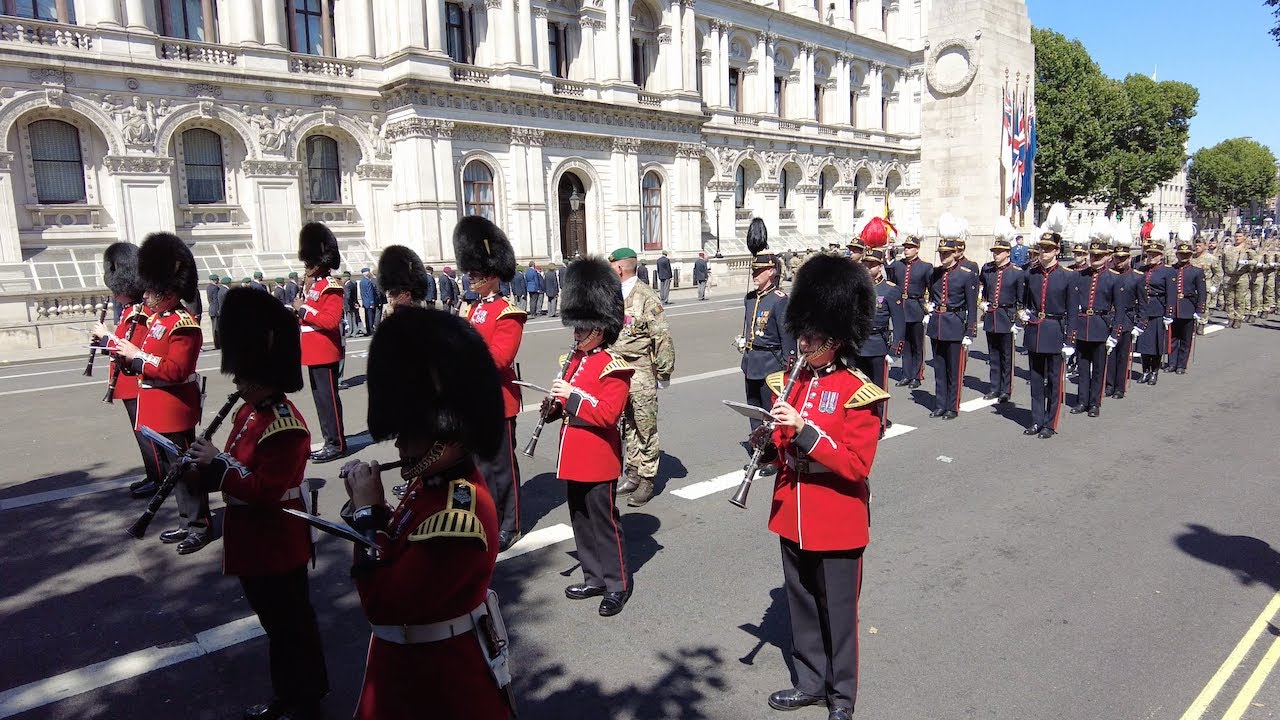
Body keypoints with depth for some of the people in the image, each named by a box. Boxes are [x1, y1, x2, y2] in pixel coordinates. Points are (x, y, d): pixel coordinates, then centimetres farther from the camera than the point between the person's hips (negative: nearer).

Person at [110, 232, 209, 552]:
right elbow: (150, 363, 17)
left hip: (174, 412, -10)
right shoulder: (157, 319, 11)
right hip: (156, 411, 10)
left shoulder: (184, 325, -19)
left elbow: (175, 370, -26)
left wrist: (136, 355, -21)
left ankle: (199, 527, 10)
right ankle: (187, 522, 28)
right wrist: (126, 352, 0)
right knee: (170, 469, 17)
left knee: (184, 467, -1)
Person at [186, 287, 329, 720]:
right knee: (275, 623, 22)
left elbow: (265, 490, -29)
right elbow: (237, 471, 12)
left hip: (279, 548, -10)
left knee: (293, 626, 7)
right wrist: (199, 470, -6)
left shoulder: (286, 427, -25)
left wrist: (216, 464, -26)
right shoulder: (250, 412, 6)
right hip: (253, 544, 10)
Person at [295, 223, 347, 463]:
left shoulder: (331, 287, -13)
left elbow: (331, 320, -23)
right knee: (320, 398, 13)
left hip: (325, 354, -10)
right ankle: (331, 441, 21)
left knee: (328, 397, -5)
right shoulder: (312, 286, 16)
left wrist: (303, 309, -18)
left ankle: (337, 444, 2)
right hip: (314, 354, 10)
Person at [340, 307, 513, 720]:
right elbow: (399, 552, 7)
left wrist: (367, 510, -25)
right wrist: (368, 504, -8)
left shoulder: (459, 515, -33)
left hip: (442, 673, -8)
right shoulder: (433, 481, -4)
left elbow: (382, 604, -31)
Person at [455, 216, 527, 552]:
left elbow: (499, 358, -22)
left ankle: (508, 527, 14)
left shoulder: (508, 312, -13)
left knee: (502, 464, 2)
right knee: (481, 463, 15)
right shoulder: (475, 308, 12)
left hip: (498, 402, -8)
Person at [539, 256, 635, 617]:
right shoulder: (576, 359, 10)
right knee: (581, 520, 16)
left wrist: (573, 396, -25)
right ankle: (594, 578, 30)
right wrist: (554, 406, -2)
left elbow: (608, 414, -24)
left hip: (598, 461, -8)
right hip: (574, 458, 9)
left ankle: (617, 585, 17)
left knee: (603, 521, 3)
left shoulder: (614, 367, -16)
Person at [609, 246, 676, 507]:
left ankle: (647, 480, 10)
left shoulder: (646, 296, -13)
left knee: (646, 427, 1)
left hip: (641, 373, -7)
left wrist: (664, 373, -12)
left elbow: (663, 337, -13)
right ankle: (633, 474, 26)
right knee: (628, 426, 14)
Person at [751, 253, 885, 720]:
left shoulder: (858, 392, -16)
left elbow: (857, 464, -22)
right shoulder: (791, 381, 2)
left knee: (838, 612, 11)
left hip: (836, 523, -6)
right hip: (792, 517, 6)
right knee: (801, 605, 19)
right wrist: (768, 443, -13)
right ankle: (810, 683, 38)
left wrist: (803, 429, -31)